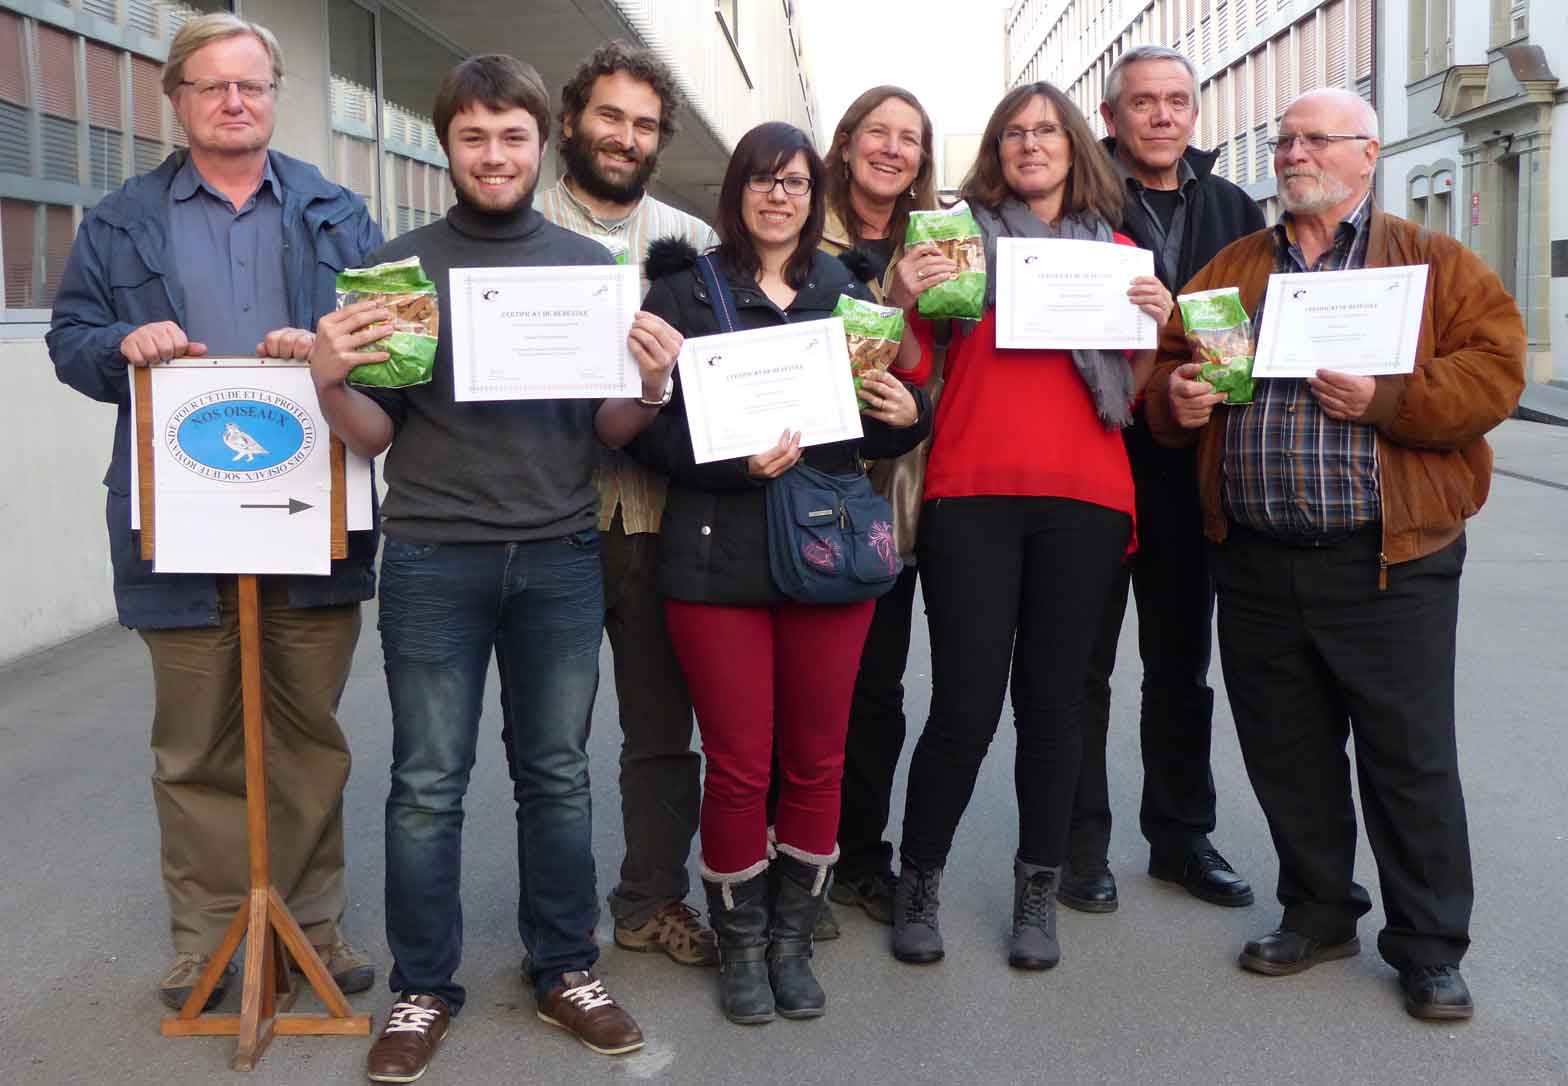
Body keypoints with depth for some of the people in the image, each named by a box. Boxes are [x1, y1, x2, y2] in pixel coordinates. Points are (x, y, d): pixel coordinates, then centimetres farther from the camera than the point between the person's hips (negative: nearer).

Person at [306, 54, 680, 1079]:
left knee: (557, 774, 10)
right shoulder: (400, 264, 4)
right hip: (433, 561, -1)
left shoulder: (591, 264, 7)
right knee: (428, 785, 5)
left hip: (561, 559, 1)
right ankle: (423, 989, 19)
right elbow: (377, 434, 4)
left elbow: (607, 431, 7)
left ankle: (567, 970, 25)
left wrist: (651, 388, -14)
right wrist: (330, 382, -16)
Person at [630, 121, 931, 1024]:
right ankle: (740, 944, 22)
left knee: (818, 761, 8)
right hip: (719, 554, -3)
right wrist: (737, 462, -19)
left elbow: (882, 425, 15)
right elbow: (650, 423, -4)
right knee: (738, 765, 2)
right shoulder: (684, 289, 3)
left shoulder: (847, 294, 13)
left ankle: (792, 938, 26)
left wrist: (908, 416, -7)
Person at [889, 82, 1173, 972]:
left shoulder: (1116, 251, 16)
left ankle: (1039, 893, 16)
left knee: (1054, 700, 3)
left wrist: (1157, 327, -1)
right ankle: (919, 881, 12)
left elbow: (1132, 395, 16)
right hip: (973, 495, -2)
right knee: (966, 705, -6)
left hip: (1083, 499, 2)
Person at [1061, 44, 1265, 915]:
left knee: (1182, 661, 14)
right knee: (1084, 662, 5)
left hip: (1190, 464, 5)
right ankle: (1082, 844, 16)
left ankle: (1181, 835, 27)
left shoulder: (1234, 211, 11)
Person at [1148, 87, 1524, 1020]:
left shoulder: (1436, 264, 2)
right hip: (1257, 564, 4)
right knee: (1287, 754, 13)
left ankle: (1430, 947, 17)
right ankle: (1319, 913, 31)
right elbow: (1170, 362, 18)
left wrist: (1387, 400, -21)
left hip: (1389, 565, -4)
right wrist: (1175, 398, -4)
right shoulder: (1230, 269, 14)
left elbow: (1494, 371, -8)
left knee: (1411, 759, 2)